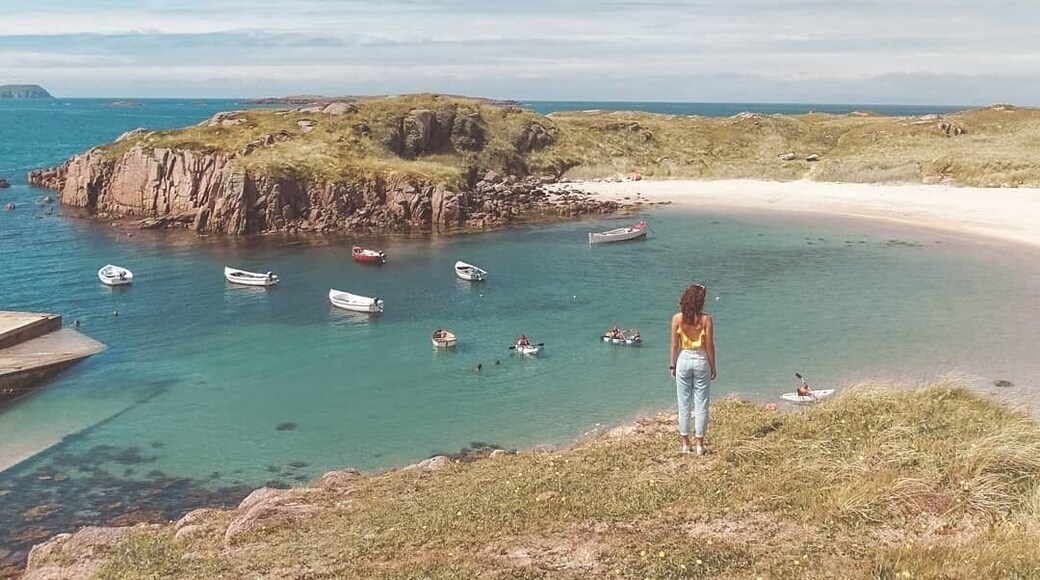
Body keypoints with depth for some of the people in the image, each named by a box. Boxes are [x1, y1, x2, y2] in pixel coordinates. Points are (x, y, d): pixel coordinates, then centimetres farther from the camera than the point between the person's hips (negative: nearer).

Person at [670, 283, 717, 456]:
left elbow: (675, 345, -3)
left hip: (683, 360, 1)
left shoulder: (677, 318, -6)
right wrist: (713, 367, 4)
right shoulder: (706, 319, -10)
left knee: (684, 404, 9)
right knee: (701, 405, 7)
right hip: (701, 360, -1)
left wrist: (672, 364, 8)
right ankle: (699, 444, 10)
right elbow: (709, 345, -7)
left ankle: (685, 444, 14)